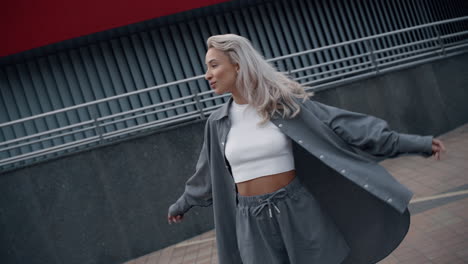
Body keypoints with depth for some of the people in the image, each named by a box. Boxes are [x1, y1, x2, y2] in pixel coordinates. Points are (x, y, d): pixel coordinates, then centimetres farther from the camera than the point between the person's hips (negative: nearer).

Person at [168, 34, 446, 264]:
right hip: (252, 222, 2)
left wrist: (410, 142, -11)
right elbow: (206, 173, 17)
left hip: (298, 211, -2)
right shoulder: (218, 122, 2)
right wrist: (182, 204, 30)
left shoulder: (284, 102, -8)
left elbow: (340, 124, -8)